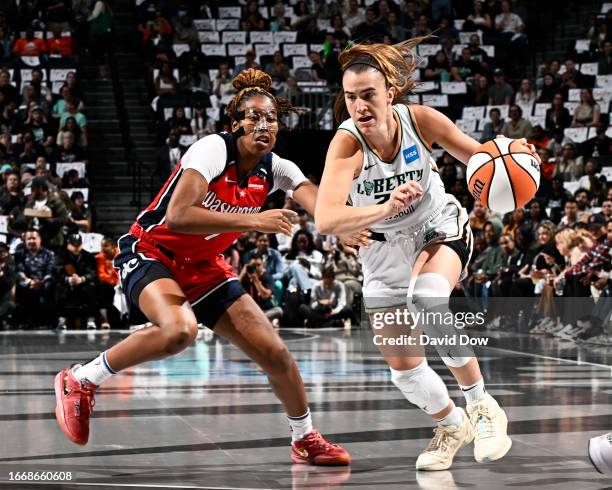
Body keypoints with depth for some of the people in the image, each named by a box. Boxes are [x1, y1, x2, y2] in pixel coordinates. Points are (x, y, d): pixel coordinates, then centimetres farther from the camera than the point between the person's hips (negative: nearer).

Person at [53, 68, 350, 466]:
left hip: (203, 266, 6)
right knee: (180, 329, -36)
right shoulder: (213, 149, -22)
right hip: (151, 251, -6)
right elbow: (178, 216, -34)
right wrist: (253, 221, -36)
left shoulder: (276, 169, -5)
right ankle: (80, 381, -15)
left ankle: (305, 440, 24)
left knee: (274, 351, 0)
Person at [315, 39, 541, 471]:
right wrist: (385, 209, -58)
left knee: (427, 297, -35)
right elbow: (325, 220, -43)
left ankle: (482, 405, -17)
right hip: (385, 244, 1)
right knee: (403, 368, 3)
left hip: (440, 225, -1)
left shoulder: (420, 119, -22)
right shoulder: (347, 143, -29)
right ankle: (453, 425, 34)